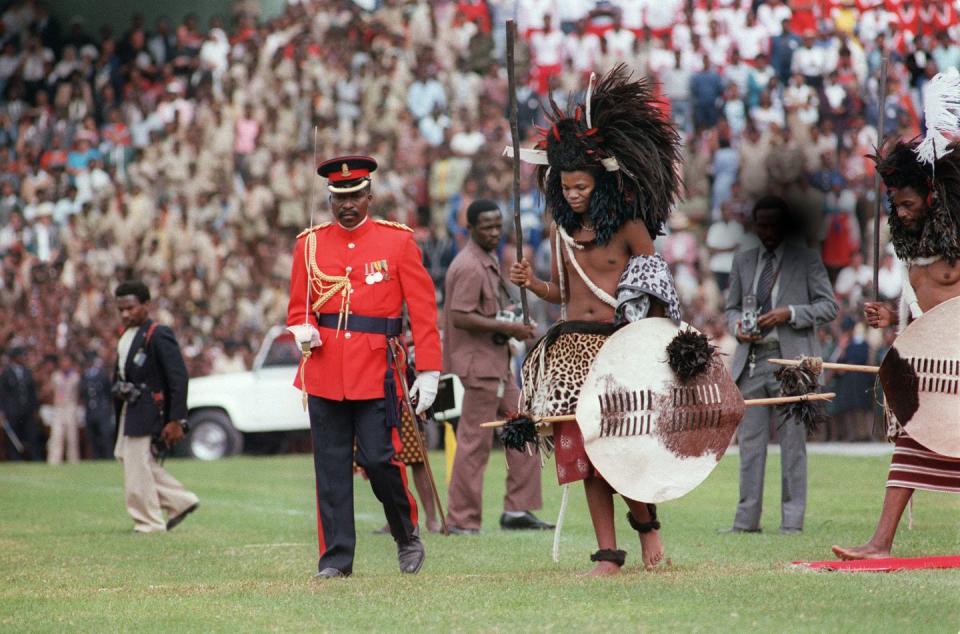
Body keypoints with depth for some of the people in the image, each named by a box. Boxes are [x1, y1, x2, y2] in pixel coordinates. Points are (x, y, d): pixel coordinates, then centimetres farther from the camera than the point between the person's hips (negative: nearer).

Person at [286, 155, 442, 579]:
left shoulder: (397, 241, 1)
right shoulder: (310, 244, 8)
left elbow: (423, 309, 0)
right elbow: (298, 306, 17)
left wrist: (429, 370, -6)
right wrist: (303, 329, -7)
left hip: (376, 369, -3)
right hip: (325, 371, 3)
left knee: (379, 458, -7)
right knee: (331, 467, 2)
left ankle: (407, 535, 16)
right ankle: (335, 557, 7)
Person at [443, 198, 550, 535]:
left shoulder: (490, 260, 15)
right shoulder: (469, 267, -17)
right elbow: (460, 317, -24)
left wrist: (515, 326, 9)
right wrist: (506, 327, -21)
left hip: (498, 362, 10)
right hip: (478, 364, -10)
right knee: (475, 442, -6)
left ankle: (517, 509, 14)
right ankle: (462, 520, -1)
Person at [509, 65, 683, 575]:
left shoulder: (630, 227, -3)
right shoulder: (561, 231, 10)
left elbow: (656, 291, 0)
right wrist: (531, 284, -1)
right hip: (573, 347, 4)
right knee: (583, 449, 0)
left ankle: (645, 520, 18)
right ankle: (607, 553, 4)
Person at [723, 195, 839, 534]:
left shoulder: (807, 260, 4)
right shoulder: (742, 261, 16)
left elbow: (829, 306, 1)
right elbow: (731, 307, 21)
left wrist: (789, 313, -13)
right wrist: (737, 325, -2)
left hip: (790, 360, -4)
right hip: (751, 360, 4)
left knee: (792, 442, -3)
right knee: (750, 442, 3)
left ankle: (792, 521, -1)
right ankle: (746, 520, 6)